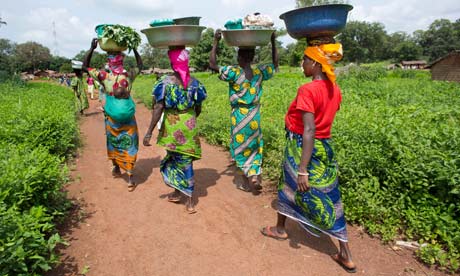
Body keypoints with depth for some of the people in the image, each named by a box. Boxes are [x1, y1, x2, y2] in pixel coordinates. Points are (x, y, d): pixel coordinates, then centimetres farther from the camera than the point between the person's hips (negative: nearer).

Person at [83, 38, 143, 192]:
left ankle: (116, 168, 38)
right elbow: (140, 65, 11)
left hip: (112, 118, 0)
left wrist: (92, 48, -2)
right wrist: (134, 48, 10)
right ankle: (130, 177, 2)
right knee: (129, 144, 5)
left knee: (113, 142, 20)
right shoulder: (129, 76, -9)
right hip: (128, 118, 0)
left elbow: (85, 66, 2)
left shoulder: (104, 77, -12)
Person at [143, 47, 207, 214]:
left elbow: (158, 109, -16)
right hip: (190, 126, 3)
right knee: (186, 160, 13)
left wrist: (149, 132, -12)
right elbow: (198, 109, 6)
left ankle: (177, 192, 30)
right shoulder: (194, 82, -1)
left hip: (171, 126, -2)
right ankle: (189, 200, 19)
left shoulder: (165, 82, -11)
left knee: (175, 158, 18)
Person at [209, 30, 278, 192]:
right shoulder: (259, 73, -3)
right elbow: (275, 64, 14)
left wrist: (216, 41, -12)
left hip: (239, 116, -3)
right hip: (254, 117, 3)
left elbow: (212, 65, -16)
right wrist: (273, 42, 15)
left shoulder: (234, 72, -15)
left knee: (241, 148, 11)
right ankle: (254, 176, 10)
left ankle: (248, 181, 16)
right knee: (254, 147, 19)